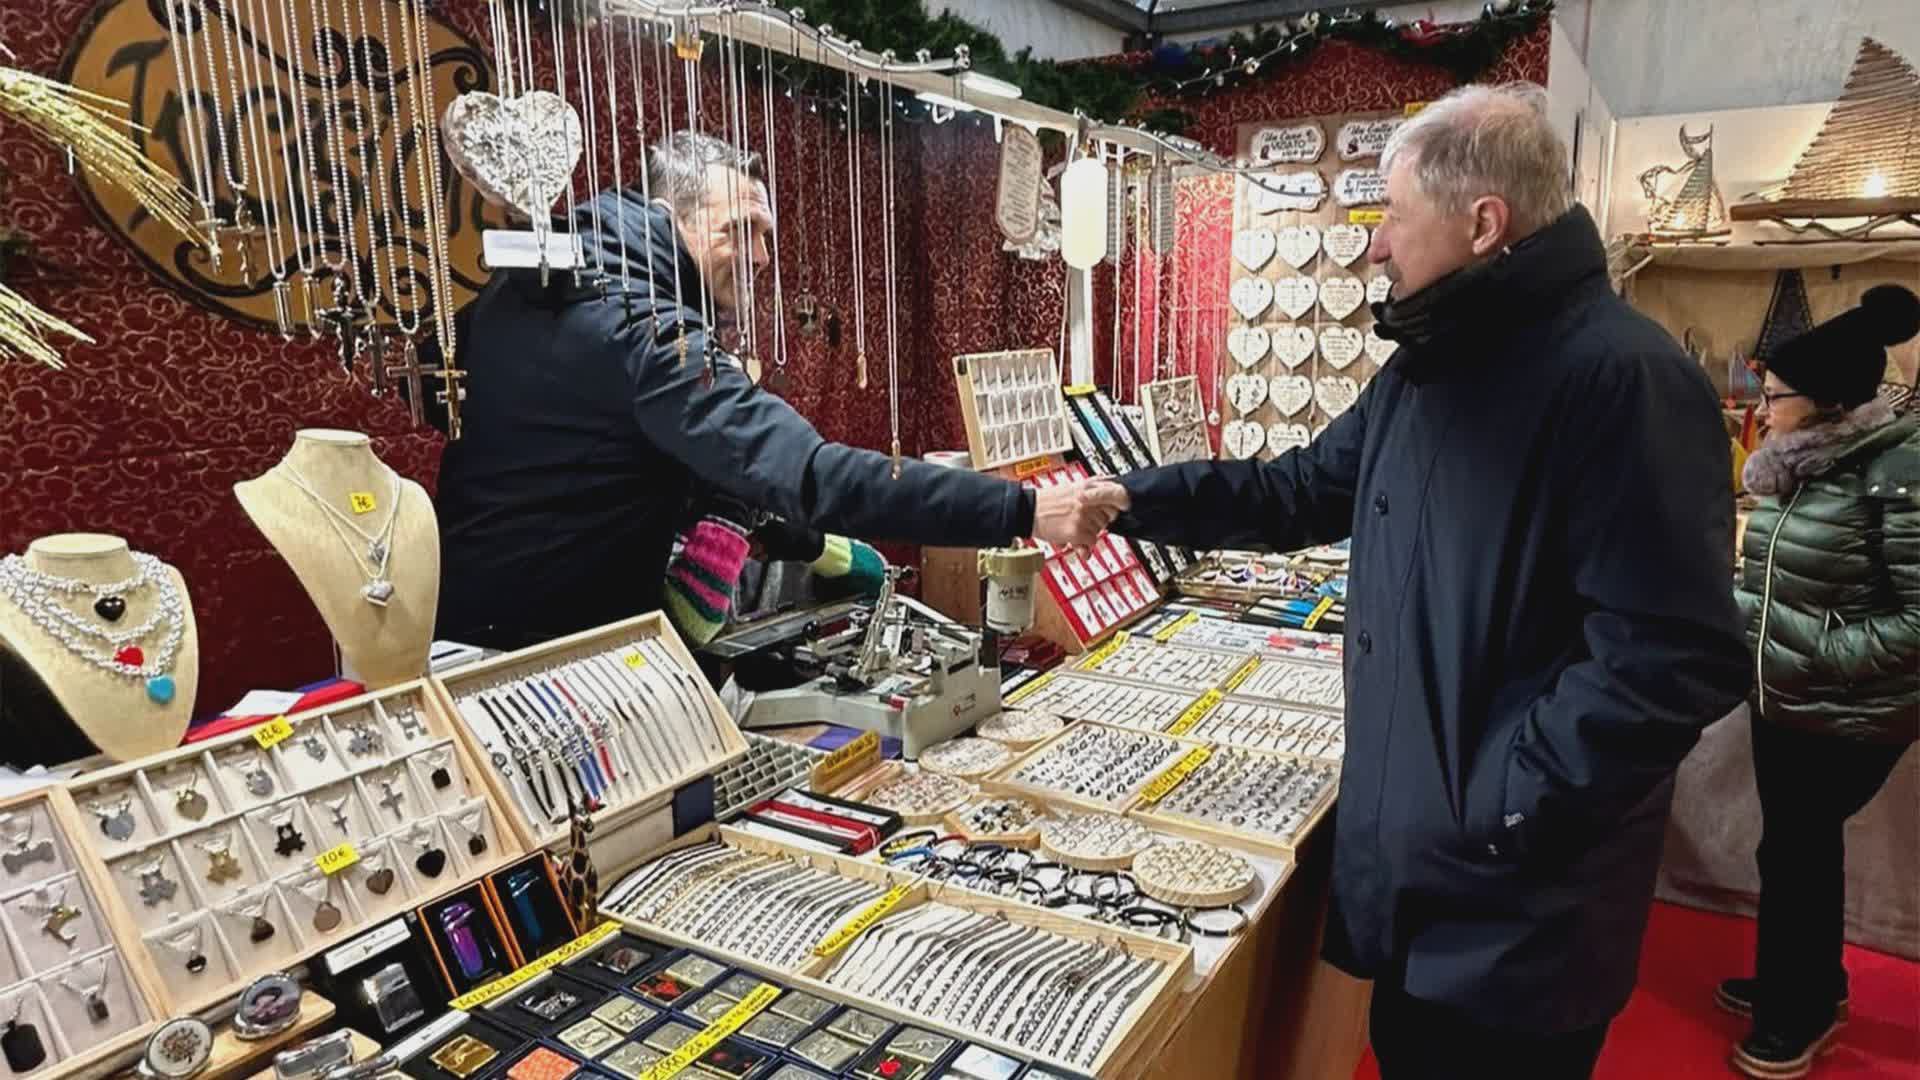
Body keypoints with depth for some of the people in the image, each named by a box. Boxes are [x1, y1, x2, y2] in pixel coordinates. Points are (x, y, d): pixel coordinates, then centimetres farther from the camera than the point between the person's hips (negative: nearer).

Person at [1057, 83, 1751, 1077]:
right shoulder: (1424, 369, 9)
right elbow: (1306, 490, 17)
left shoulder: (1622, 378, -23)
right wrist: (1136, 501, 10)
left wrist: (1497, 810, -23)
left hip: (1520, 894, -8)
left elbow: (1670, 660, -27)